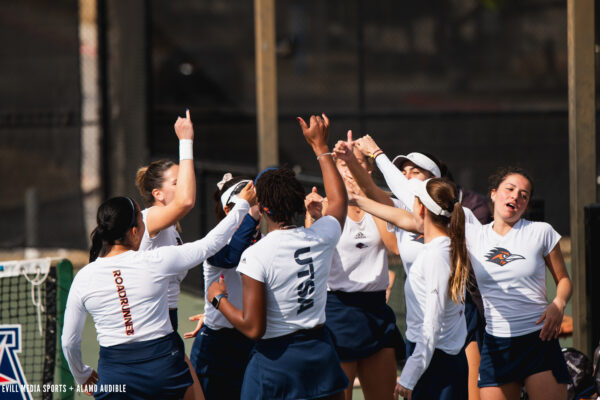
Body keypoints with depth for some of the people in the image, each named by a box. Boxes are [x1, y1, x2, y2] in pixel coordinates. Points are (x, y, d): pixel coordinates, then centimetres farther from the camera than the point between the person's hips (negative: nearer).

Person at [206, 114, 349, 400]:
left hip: (275, 359, -5)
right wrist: (320, 146, 30)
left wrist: (219, 298, 0)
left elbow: (253, 327, -17)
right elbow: (339, 199, 22)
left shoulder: (255, 255, -17)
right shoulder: (321, 237, -3)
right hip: (320, 351, 5)